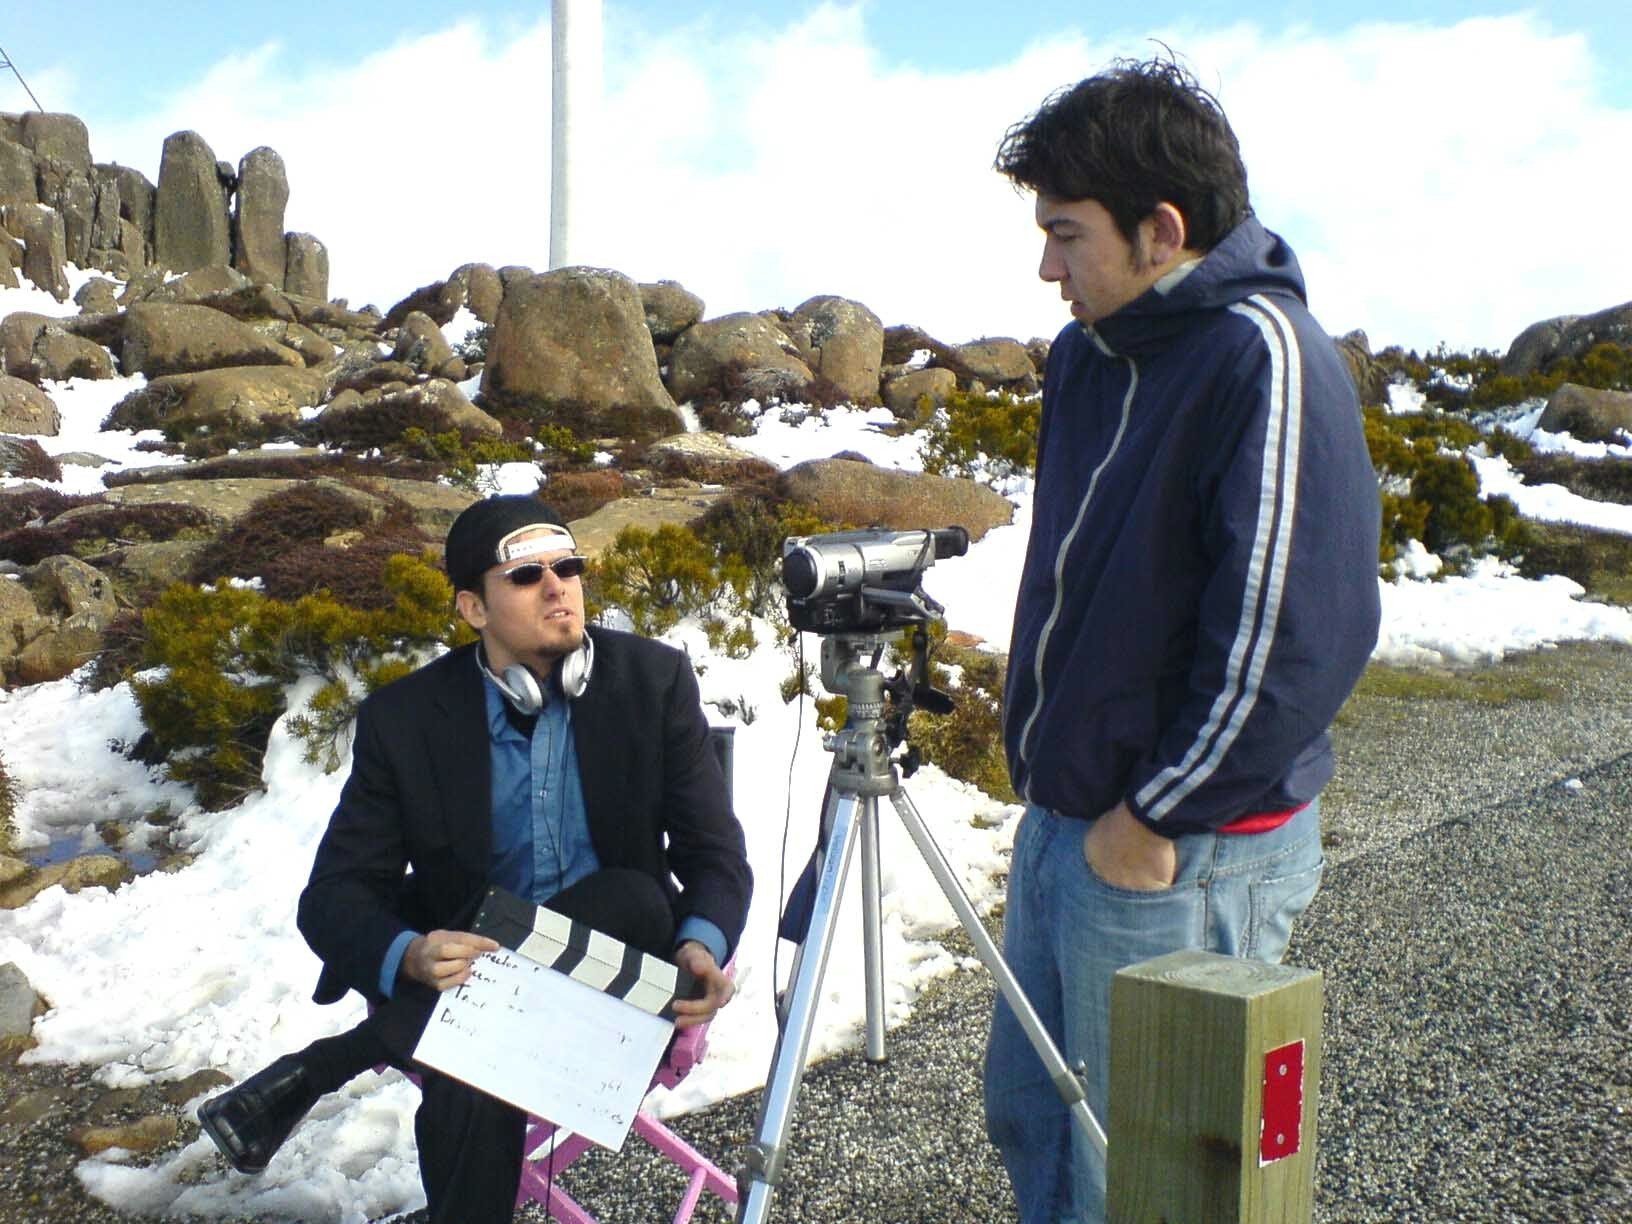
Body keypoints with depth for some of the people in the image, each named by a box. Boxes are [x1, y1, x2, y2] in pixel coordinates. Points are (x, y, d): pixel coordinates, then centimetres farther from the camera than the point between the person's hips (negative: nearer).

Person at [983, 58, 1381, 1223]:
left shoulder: (1264, 358, -19)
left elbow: (1295, 632, -24)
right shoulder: (1091, 352, 7)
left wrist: (1154, 818, -17)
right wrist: (1049, 774, 14)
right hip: (1062, 821, 8)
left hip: (1185, 853, -8)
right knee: (1028, 1116, 22)